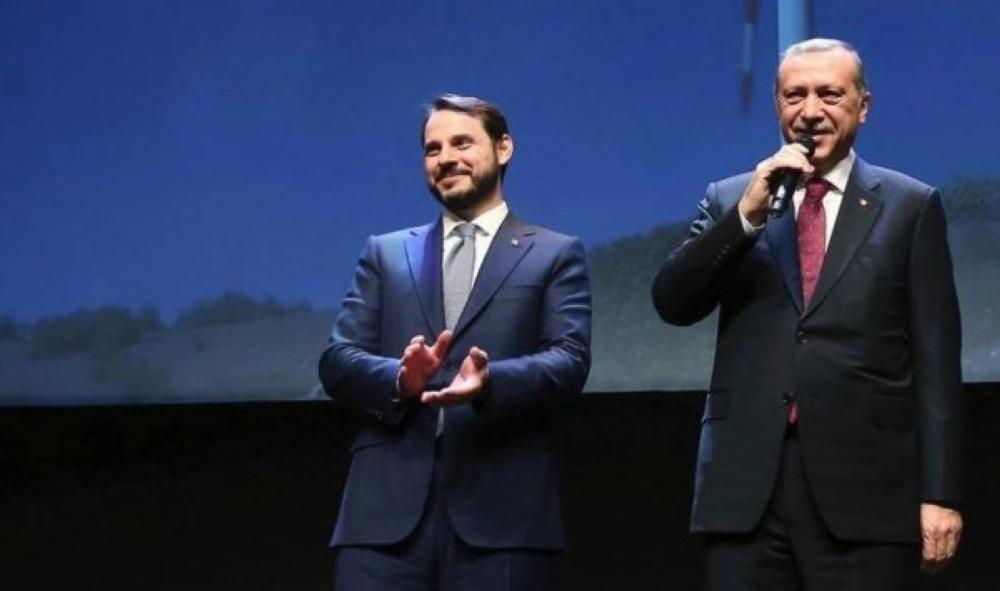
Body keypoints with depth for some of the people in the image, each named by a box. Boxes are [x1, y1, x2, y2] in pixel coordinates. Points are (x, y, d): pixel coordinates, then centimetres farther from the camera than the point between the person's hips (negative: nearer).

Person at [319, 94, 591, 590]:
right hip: (388, 504, 2)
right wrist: (399, 379, -12)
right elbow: (337, 360, 11)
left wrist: (491, 381, -22)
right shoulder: (386, 254, 21)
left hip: (502, 507, -2)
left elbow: (570, 359, 0)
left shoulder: (554, 255, 14)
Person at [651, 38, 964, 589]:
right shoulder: (729, 200, 14)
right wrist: (748, 214, -10)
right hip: (746, 486, 2)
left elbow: (936, 361, 3)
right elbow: (672, 303, 1)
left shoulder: (910, 206, 8)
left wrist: (940, 492, -4)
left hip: (865, 487, -1)